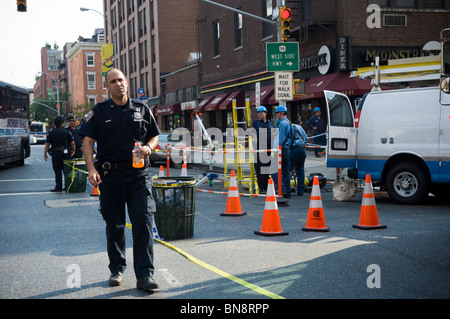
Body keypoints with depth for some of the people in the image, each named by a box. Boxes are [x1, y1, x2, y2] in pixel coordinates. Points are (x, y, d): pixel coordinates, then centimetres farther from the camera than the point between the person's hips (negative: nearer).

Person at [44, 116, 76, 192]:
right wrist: (73, 151, 17)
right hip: (65, 154, 1)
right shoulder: (67, 132, 0)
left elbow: (47, 144, -2)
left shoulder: (51, 133, -1)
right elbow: (72, 143, 1)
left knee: (57, 171, 3)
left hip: (55, 154, 0)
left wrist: (45, 154, 4)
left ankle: (58, 187, 2)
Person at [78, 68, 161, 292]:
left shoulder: (142, 109, 9)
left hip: (139, 174, 0)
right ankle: (117, 269, 25)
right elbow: (87, 141, 0)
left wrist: (148, 147, -6)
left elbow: (154, 136, 17)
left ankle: (144, 275, -7)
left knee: (143, 221, -9)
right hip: (110, 175, 0)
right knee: (114, 225, 9)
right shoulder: (100, 111, 4)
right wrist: (91, 169, -13)